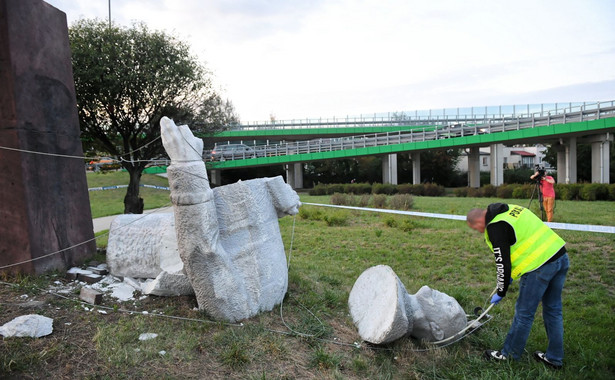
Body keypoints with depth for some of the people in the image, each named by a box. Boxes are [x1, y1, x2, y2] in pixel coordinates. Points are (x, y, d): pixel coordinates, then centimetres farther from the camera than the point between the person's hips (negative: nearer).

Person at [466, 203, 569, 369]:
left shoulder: (495, 227, -12)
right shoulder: (511, 209, 15)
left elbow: (503, 264, -11)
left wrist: (501, 292, 3)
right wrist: (512, 273, 27)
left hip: (540, 266, -9)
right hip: (561, 255, 9)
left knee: (524, 313, 6)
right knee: (553, 310, 19)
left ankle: (509, 354, 24)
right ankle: (554, 358, 33)